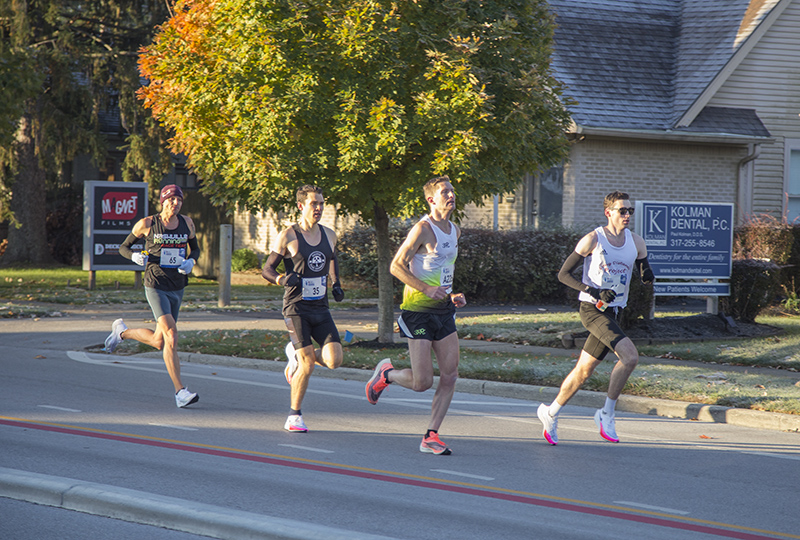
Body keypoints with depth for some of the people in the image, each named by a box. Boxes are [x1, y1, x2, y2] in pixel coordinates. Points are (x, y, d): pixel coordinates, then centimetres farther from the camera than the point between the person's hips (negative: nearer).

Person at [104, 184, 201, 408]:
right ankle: (180, 392, -19)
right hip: (156, 287, -5)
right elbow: (124, 247, 6)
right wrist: (135, 256, -16)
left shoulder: (186, 223, 4)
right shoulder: (147, 224, -5)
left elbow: (195, 248, 19)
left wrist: (190, 261, -4)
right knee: (171, 335, -21)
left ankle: (122, 331, 42)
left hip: (177, 289, 5)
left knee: (159, 342, 13)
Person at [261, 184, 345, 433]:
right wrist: (281, 279, -22)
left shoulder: (329, 235, 9)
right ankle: (294, 417, 5)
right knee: (308, 364, -12)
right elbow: (267, 268, -1)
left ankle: (296, 355, 21)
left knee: (334, 360, -11)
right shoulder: (288, 236, -5)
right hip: (296, 307, -5)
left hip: (321, 308, 5)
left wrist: (336, 284, 11)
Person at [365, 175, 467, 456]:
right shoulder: (423, 229, -12)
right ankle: (385, 374, 22)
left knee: (450, 376, -1)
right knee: (422, 382, -8)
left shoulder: (454, 231, 13)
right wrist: (427, 289, -21)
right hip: (418, 310, -8)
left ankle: (430, 437, 6)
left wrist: (451, 296, 13)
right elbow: (396, 266, -13)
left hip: (443, 310, 8)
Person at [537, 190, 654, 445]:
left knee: (583, 371, 12)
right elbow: (563, 274, -6)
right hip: (592, 309, -6)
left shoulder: (636, 243, 6)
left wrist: (647, 275, -9)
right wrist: (595, 292, -18)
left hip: (613, 313, 6)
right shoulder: (593, 240, -9)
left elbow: (646, 277, 17)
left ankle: (550, 413, 30)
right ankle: (606, 414, -10)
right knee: (630, 357, -23)